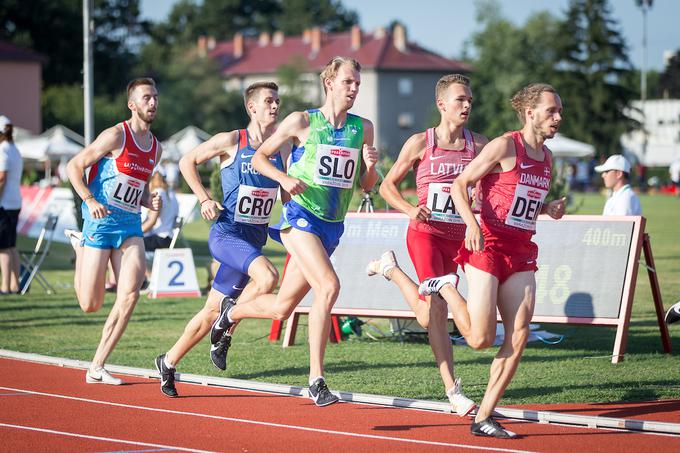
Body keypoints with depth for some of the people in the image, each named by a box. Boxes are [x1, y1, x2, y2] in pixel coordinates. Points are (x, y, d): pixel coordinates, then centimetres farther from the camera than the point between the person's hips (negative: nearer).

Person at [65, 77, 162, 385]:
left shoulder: (155, 148, 12)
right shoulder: (116, 136, -9)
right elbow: (74, 166, -7)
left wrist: (150, 201, 4)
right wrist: (90, 200, -19)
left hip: (131, 224, 5)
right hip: (101, 221, -5)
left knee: (130, 295, -14)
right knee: (90, 305, -1)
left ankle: (97, 367, -4)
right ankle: (79, 246, 30)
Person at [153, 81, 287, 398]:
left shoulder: (281, 148, 7)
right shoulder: (231, 141, -6)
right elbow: (187, 162, 5)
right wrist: (204, 199, -4)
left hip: (254, 239, 5)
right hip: (227, 233, -5)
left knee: (212, 311, 10)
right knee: (268, 277, -31)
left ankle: (168, 362, 26)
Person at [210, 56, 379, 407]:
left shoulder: (363, 128, 8)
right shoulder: (302, 122, -4)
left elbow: (367, 186, 14)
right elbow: (259, 157, 5)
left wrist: (370, 167, -8)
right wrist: (284, 178, -13)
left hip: (333, 226, 6)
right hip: (301, 216, -5)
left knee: (281, 308, 10)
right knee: (328, 286, -27)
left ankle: (231, 315, 42)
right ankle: (316, 380, -22)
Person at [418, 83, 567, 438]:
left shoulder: (546, 157, 14)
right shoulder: (504, 146, -9)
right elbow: (459, 185, -8)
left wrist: (549, 209, 7)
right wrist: (471, 224, -23)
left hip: (521, 254, 7)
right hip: (488, 247, -7)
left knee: (519, 337, -5)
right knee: (481, 339, -8)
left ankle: (483, 418, 1)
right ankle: (445, 287, 20)